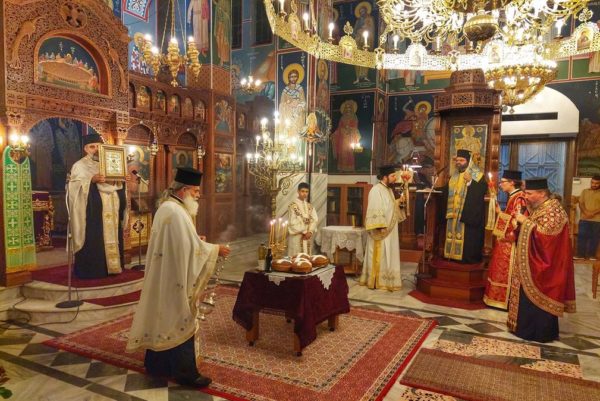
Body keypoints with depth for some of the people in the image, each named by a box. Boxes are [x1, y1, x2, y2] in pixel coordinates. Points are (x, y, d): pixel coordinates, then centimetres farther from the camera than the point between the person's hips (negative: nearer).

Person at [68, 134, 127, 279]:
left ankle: (110, 266, 16)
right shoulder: (80, 166, 1)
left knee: (111, 238, 7)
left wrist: (118, 181, -7)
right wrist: (92, 180, -25)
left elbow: (116, 186, 15)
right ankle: (90, 270, 1)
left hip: (110, 210, 5)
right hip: (92, 211, -5)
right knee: (92, 240, -6)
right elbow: (75, 186, -12)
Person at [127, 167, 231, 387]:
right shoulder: (176, 212, -23)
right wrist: (216, 249, -11)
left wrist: (196, 239, 10)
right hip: (175, 277, -10)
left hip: (163, 276, 10)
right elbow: (193, 247, -23)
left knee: (163, 317, 19)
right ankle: (185, 372, 10)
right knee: (179, 321, -1)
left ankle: (157, 363, 33)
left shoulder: (166, 207, 10)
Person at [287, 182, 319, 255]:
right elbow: (293, 222, -12)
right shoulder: (293, 206, -8)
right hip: (296, 237, -5)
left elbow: (315, 219, 3)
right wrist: (304, 232, -13)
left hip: (308, 236, 5)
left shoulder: (310, 206, 10)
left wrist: (310, 232, -12)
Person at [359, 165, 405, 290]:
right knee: (380, 256, -2)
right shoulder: (376, 190, -16)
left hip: (390, 230, 9)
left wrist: (398, 202, 5)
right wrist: (380, 227, -25)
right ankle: (377, 281, 6)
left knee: (388, 255, 13)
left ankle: (385, 280, 21)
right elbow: (375, 210, -21)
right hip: (381, 230, -9)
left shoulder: (388, 189, 13)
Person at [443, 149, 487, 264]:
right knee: (454, 234, 9)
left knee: (468, 236, -5)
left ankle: (469, 258, 4)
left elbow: (482, 190, -18)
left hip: (470, 213, -7)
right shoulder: (455, 175, 14)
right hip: (454, 212, 7)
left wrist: (470, 181, -26)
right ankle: (455, 255, 17)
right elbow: (447, 191, 21)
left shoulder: (477, 174, -6)